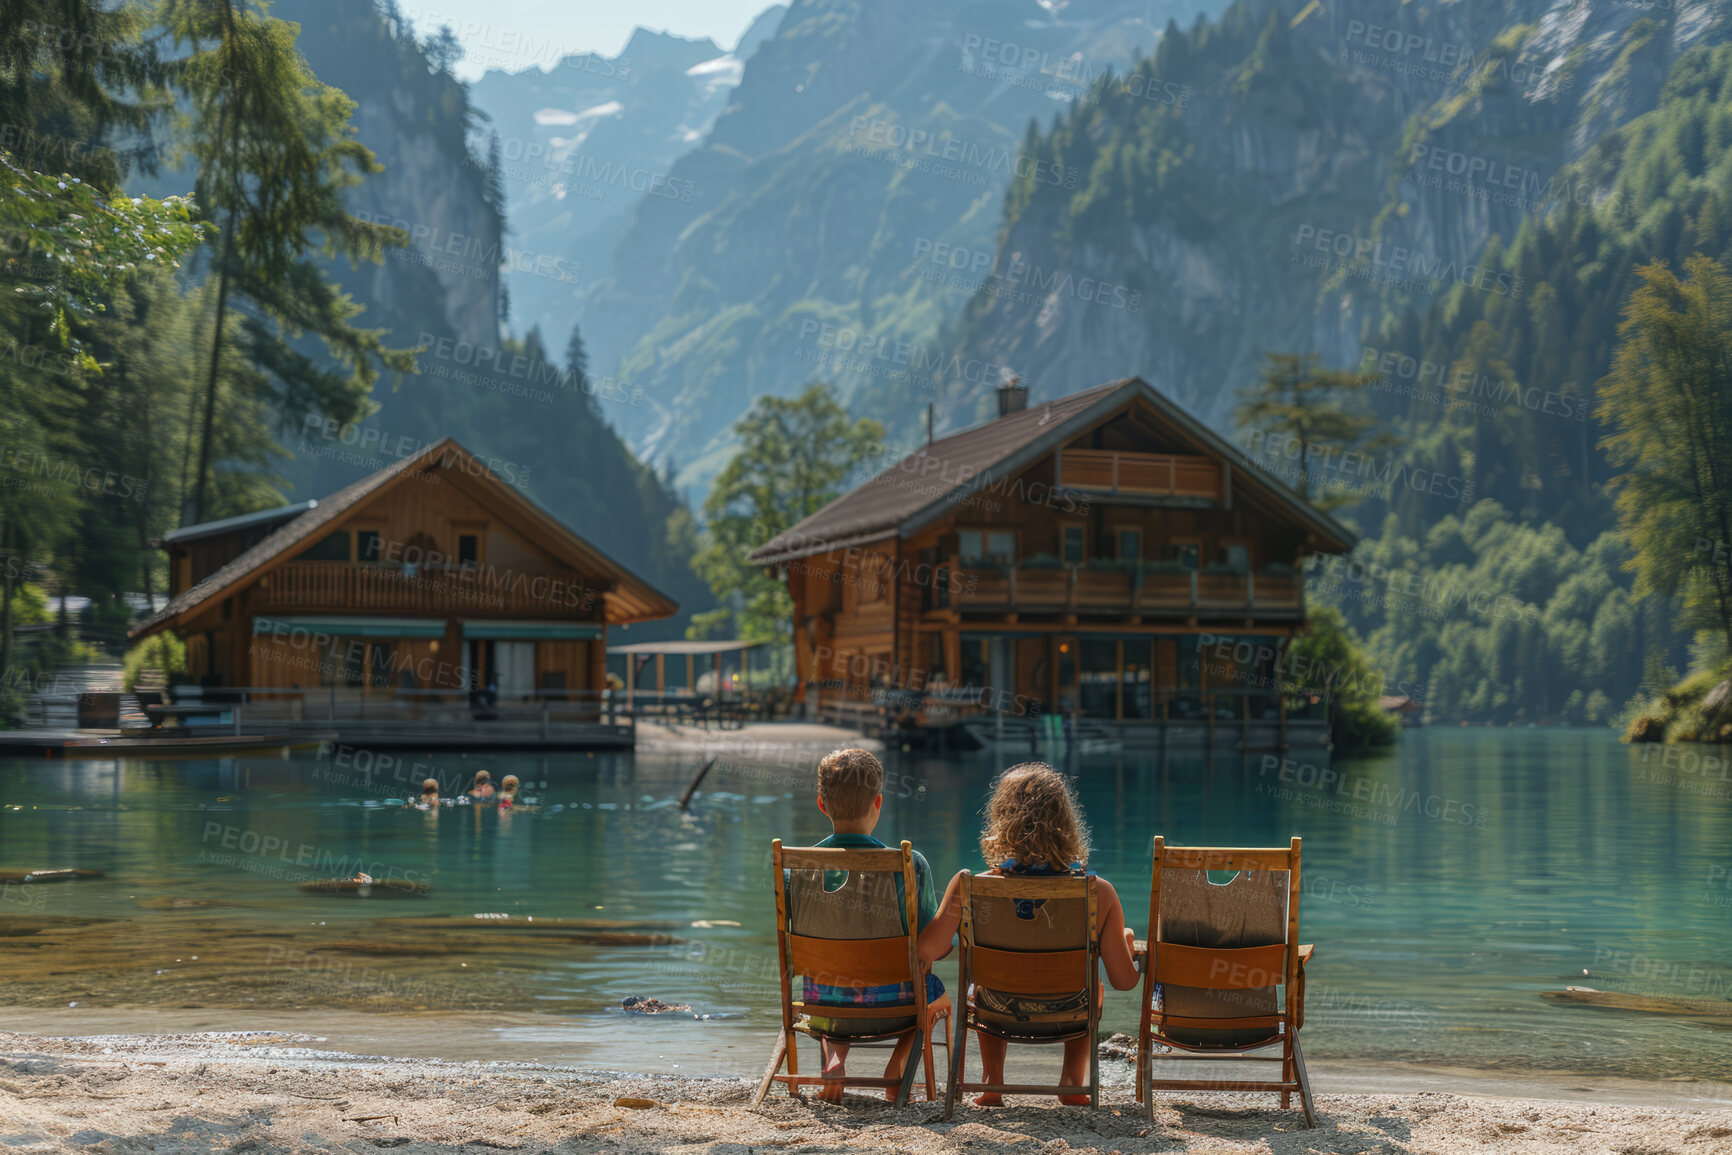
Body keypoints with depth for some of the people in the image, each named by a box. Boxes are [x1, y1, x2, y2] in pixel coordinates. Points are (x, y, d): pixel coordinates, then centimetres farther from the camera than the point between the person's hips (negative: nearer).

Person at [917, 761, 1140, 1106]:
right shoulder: (1099, 894, -20)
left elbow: (927, 951, -19)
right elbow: (1124, 980, -12)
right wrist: (1128, 942, 13)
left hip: (1000, 1016, 0)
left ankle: (993, 1084, 38)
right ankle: (1073, 1081, 37)